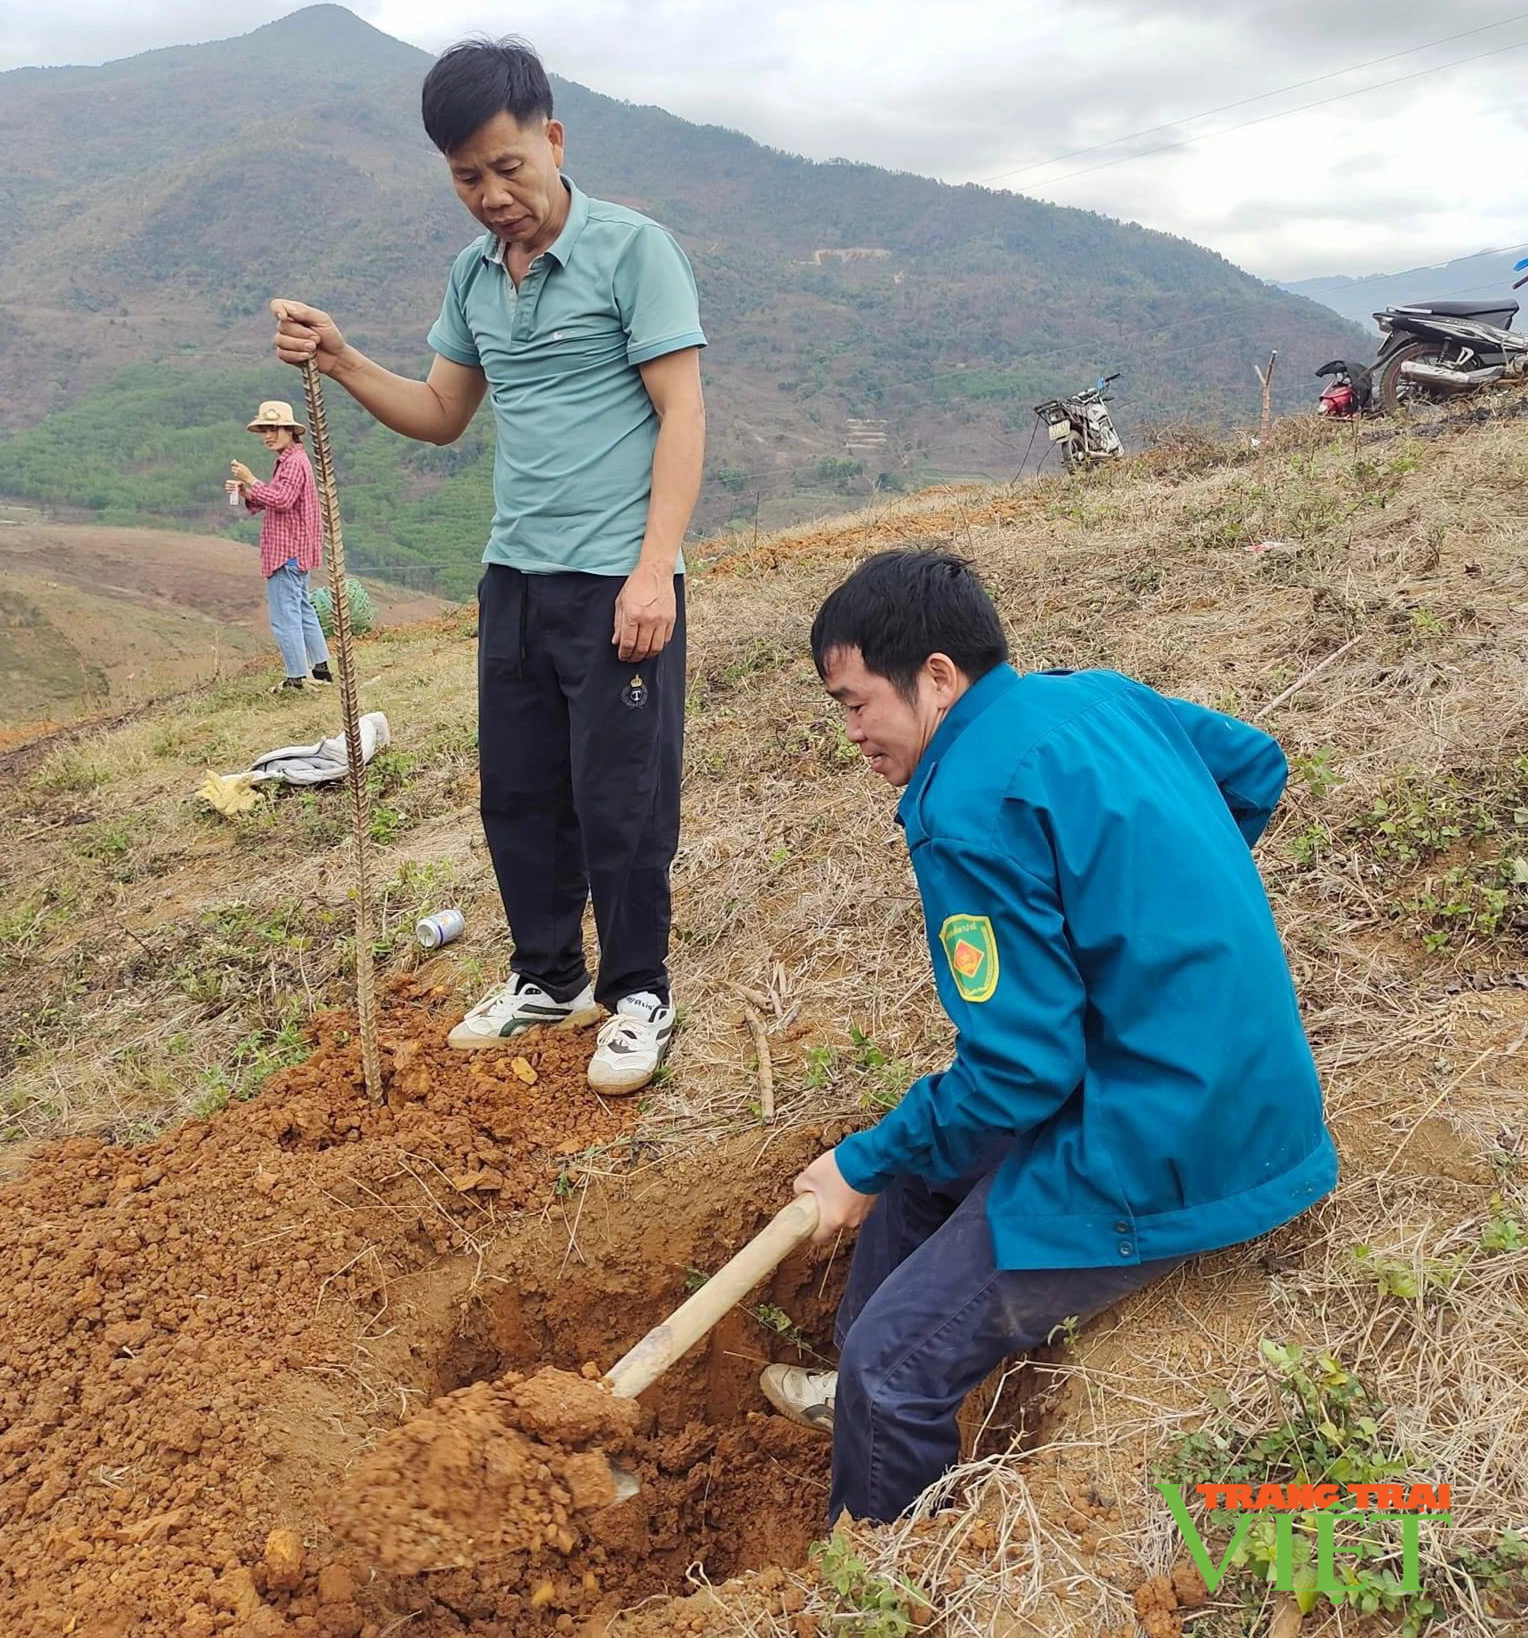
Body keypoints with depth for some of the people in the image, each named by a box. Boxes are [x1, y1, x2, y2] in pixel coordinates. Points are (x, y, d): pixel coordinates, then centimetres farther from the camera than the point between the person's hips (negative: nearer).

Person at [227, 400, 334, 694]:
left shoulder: (294, 462, -14)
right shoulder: (288, 461, 18)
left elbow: (282, 500, -26)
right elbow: (269, 503, 20)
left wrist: (251, 481, -21)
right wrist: (246, 494, 4)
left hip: (287, 551, -11)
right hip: (293, 550, 11)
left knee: (284, 614, -8)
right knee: (302, 608, 18)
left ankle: (296, 678, -4)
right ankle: (321, 669, 25)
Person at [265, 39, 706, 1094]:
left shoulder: (632, 249, -7)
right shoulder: (474, 273, 12)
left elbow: (682, 414, -11)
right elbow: (441, 416, 19)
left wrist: (653, 568, -20)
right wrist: (339, 361, 2)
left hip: (617, 581, -7)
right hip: (515, 575, 7)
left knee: (619, 803, 0)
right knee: (518, 792, 13)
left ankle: (639, 996, 19)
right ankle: (549, 978, 31)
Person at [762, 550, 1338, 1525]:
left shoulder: (968, 809, -22)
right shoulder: (1103, 697, 4)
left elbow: (1020, 1072, -22)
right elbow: (1257, 767, 21)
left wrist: (865, 1166, -7)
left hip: (1162, 1165, -10)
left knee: (895, 1364, -5)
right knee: (918, 1162, 23)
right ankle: (862, 1399, 42)